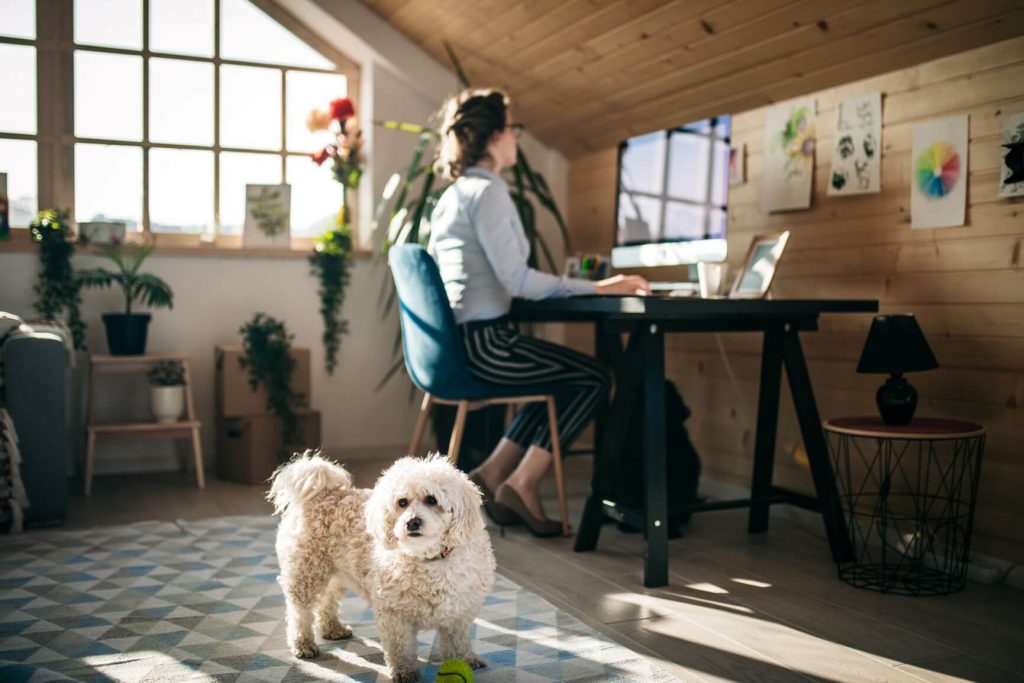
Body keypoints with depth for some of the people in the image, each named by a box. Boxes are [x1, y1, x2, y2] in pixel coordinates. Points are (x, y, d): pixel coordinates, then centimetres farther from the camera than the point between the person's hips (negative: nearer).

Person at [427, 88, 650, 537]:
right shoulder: (488, 190, -14)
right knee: (595, 379, 1)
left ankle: (493, 474, 15)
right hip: (482, 343, -10)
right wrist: (597, 287, -16)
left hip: (457, 340, 10)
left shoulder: (452, 195, 15)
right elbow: (516, 279, -21)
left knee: (565, 380, 21)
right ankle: (522, 484, 2)